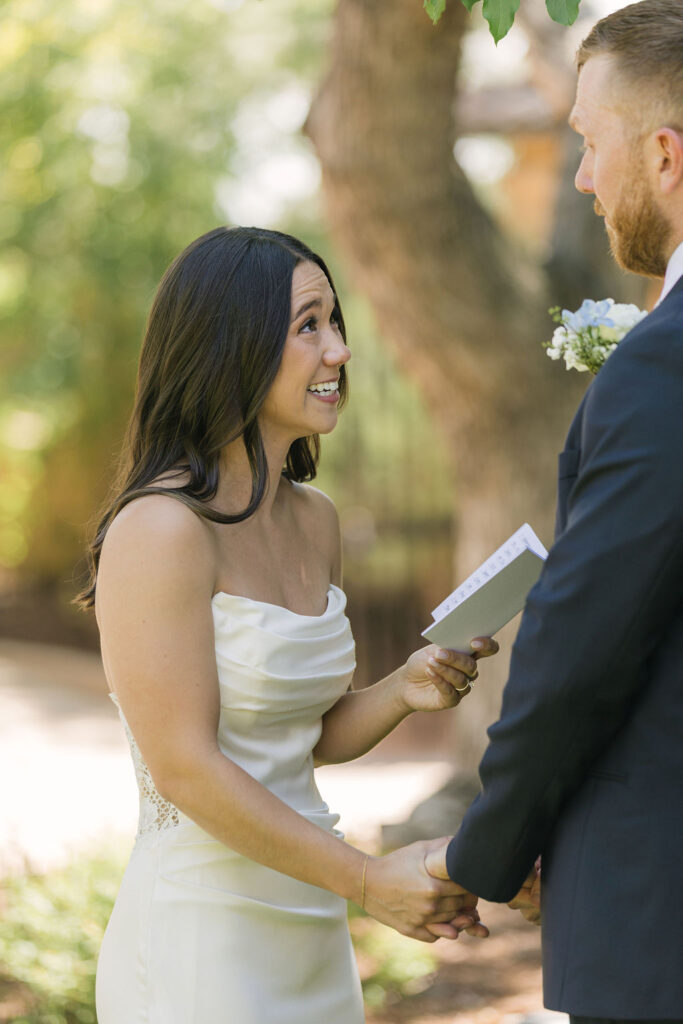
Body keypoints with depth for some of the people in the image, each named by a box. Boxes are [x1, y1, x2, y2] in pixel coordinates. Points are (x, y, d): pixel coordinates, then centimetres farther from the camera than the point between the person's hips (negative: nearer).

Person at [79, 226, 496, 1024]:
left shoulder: (315, 521, 8)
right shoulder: (161, 529, -16)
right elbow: (184, 766, -20)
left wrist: (404, 690, -4)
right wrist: (369, 879, -17)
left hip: (308, 937, 8)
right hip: (201, 936, -8)